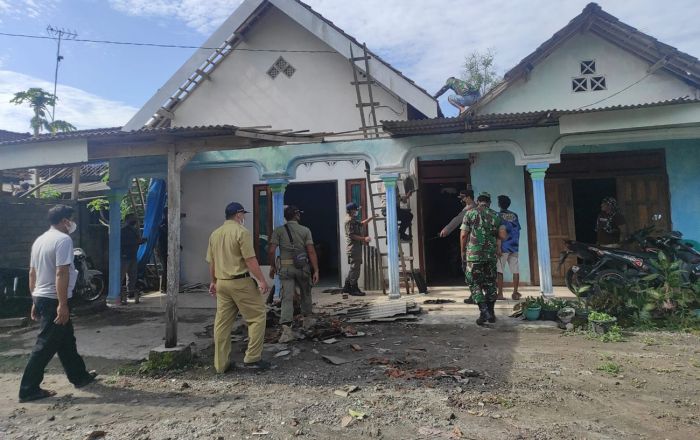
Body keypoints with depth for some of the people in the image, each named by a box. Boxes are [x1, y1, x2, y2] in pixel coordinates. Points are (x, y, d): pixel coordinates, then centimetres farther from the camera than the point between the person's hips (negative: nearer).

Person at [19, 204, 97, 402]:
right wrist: (62, 304, -23)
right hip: (54, 300, -10)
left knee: (66, 341, 17)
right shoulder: (63, 240, -16)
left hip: (41, 298, 10)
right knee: (46, 346, 0)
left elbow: (32, 273, 15)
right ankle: (28, 389, 7)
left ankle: (79, 376, 27)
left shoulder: (40, 240, 12)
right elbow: (61, 273, -23)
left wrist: (35, 301, 21)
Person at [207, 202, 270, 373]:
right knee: (258, 316, 3)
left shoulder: (215, 234, 12)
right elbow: (250, 259, -15)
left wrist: (214, 281, 27)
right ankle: (252, 358, 2)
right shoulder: (241, 231, -10)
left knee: (222, 323, 10)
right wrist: (261, 280, -13)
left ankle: (221, 364, 16)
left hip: (221, 283, 8)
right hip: (240, 282, -7)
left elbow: (211, 262, 17)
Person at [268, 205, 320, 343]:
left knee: (287, 297, -2)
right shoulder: (305, 230, -1)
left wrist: (272, 266, 8)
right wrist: (316, 271, -5)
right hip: (302, 267, 0)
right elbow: (311, 251, -7)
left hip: (285, 268, 0)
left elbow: (271, 250, -7)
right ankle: (307, 320, 37)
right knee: (306, 293, 21)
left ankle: (286, 329, -14)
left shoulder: (279, 231, 1)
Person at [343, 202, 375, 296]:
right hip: (353, 247, -11)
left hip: (356, 247, 11)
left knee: (353, 268, 15)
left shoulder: (353, 220, 18)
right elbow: (352, 235, -21)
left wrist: (370, 218, 23)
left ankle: (347, 287, 21)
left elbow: (361, 224, 32)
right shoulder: (349, 220, -14)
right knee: (355, 268, -6)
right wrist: (364, 239, -21)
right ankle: (354, 289, 0)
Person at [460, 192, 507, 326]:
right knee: (490, 283, 13)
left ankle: (484, 312, -9)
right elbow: (503, 236, 0)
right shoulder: (496, 215, 6)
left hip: (474, 255, -3)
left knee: (474, 283, 4)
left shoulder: (470, 213, -2)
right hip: (491, 255, 3)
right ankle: (491, 314, 17)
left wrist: (463, 251, 6)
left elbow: (463, 235, -5)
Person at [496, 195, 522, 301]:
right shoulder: (514, 215, 12)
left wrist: (498, 247, -12)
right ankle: (515, 293, 5)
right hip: (514, 247, 5)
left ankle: (500, 293, -2)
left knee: (499, 271, -1)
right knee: (515, 270, 4)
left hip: (503, 247, -5)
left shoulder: (498, 215, -3)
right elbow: (517, 230, 15)